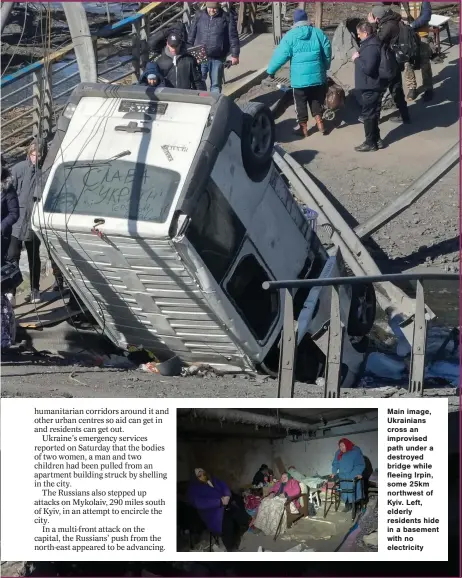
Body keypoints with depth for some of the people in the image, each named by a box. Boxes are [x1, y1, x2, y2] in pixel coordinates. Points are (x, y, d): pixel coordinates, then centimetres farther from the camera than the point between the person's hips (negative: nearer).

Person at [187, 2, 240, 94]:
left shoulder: (227, 17, -4)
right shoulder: (199, 16, 2)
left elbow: (233, 37, -3)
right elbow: (191, 36, 8)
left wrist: (235, 55, -7)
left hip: (218, 58, -2)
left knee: (216, 84, 8)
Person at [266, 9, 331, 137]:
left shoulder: (290, 35, -7)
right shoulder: (318, 33, 1)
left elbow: (281, 55, -9)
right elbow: (328, 52, 6)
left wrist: (270, 70, 2)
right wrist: (325, 67, 22)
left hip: (299, 78, -3)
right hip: (318, 75, 3)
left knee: (300, 103, 10)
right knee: (316, 101, 20)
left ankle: (303, 128, 17)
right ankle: (320, 124, 20)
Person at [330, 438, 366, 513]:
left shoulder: (356, 451, -8)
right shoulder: (338, 453, 6)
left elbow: (360, 464, -10)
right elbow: (335, 464, 12)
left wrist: (359, 473, -22)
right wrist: (334, 472, -2)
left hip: (353, 476, -4)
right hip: (343, 477, 4)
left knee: (353, 492, -7)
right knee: (345, 492, 2)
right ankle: (347, 506, 12)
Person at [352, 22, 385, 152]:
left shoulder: (371, 47, -23)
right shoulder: (371, 43, 11)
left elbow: (367, 68, -29)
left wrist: (356, 59, -16)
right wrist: (359, 58, 4)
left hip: (370, 87, -11)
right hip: (372, 85, 11)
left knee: (368, 114, -2)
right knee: (372, 114, 17)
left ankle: (371, 143, 6)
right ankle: (376, 140, 26)